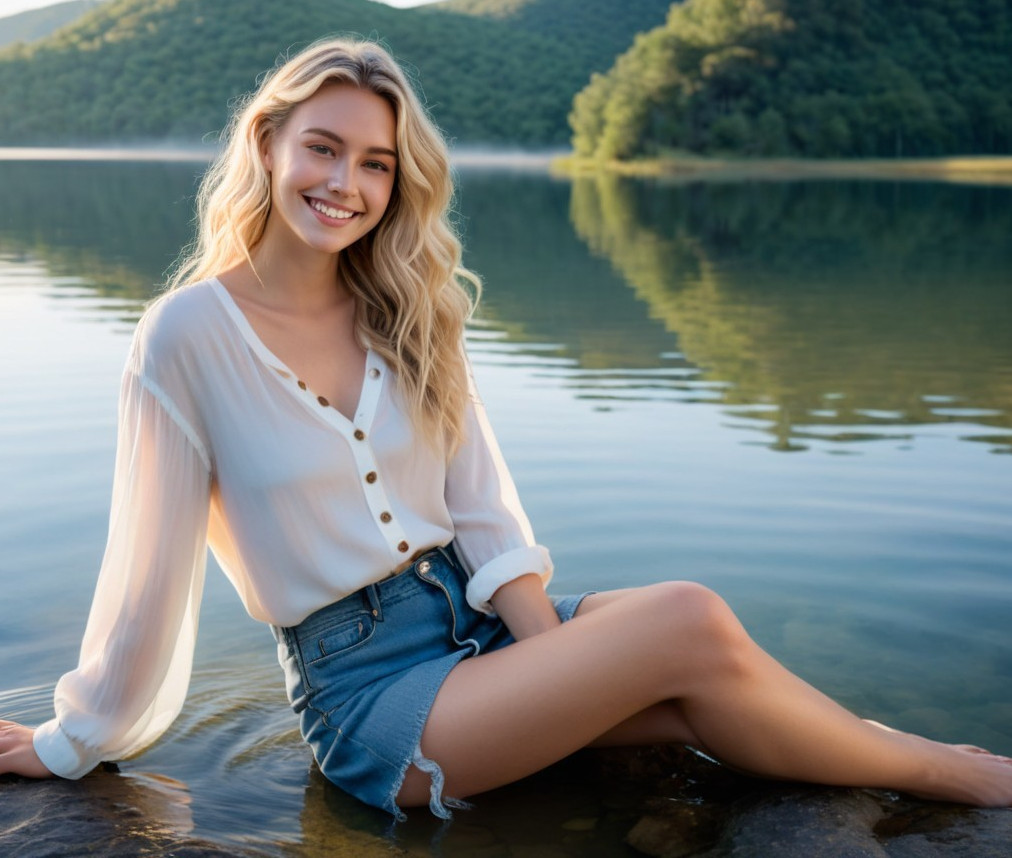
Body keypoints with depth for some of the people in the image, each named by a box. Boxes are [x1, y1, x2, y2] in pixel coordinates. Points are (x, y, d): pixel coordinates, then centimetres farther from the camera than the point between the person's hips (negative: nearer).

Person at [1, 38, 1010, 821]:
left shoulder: (405, 315, 5)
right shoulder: (189, 335, -10)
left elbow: (483, 509, 2)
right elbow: (148, 562, -5)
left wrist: (561, 660, -10)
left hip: (481, 621, 5)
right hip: (365, 689, -5)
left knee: (697, 692, -24)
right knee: (692, 626, -22)